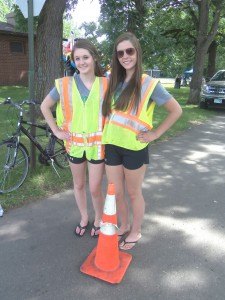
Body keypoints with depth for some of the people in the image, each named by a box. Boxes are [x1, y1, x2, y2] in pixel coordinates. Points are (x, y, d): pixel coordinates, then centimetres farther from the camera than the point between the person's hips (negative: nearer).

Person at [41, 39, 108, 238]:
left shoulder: (105, 85, -6)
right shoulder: (65, 84, -5)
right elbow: (45, 106, 3)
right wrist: (57, 131, 0)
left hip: (97, 144, -1)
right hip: (74, 143, 2)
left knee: (95, 189, 5)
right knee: (79, 185, 16)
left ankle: (98, 220, 32)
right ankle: (84, 218, 39)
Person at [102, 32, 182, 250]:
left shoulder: (148, 84, -8)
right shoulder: (114, 82, 7)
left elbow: (176, 110, -6)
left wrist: (155, 134, -9)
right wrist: (106, 134, 7)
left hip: (134, 148, -5)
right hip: (112, 146, 5)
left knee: (133, 193, 11)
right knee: (115, 193, 15)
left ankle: (135, 232, 34)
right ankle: (124, 225, 39)